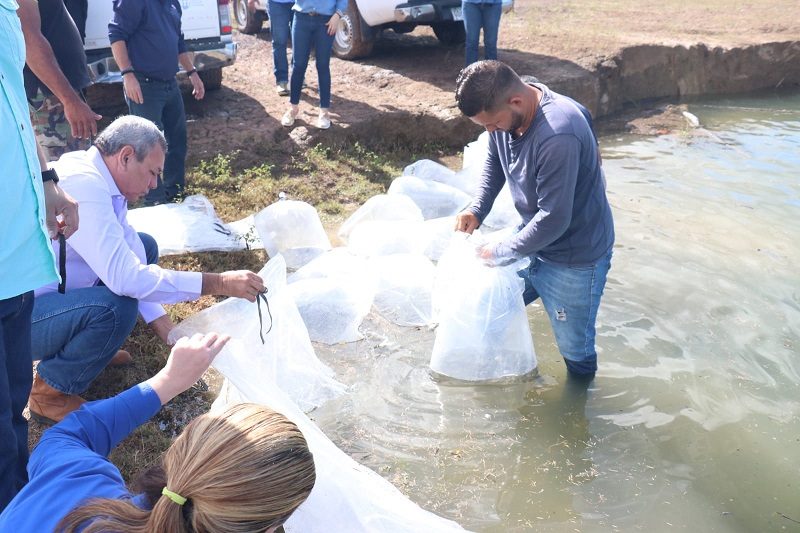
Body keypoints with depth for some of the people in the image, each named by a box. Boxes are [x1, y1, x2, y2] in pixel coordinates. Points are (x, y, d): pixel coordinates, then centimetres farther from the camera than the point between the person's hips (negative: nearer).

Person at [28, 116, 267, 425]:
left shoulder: (99, 179, 0)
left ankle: (86, 344, 16)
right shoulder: (83, 185, -29)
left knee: (144, 247, 8)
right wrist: (218, 283, -33)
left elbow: (128, 260, 4)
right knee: (115, 307, -33)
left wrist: (163, 325, -2)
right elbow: (124, 277, -36)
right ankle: (50, 393, -7)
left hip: (53, 291, 9)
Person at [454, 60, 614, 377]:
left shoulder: (558, 137, -36)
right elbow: (494, 163, 9)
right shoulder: (503, 112, -10)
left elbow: (554, 219, -32)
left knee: (575, 350, 10)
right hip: (533, 239, 8)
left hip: (575, 257, -8)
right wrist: (476, 209, -7)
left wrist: (501, 252, -19)